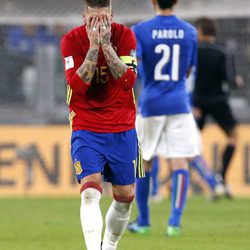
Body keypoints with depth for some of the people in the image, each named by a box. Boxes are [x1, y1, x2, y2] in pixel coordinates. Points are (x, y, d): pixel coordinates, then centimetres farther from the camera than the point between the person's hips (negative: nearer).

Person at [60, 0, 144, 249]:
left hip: (122, 130, 3)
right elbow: (77, 84, -18)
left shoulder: (124, 35, -4)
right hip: (85, 129, -2)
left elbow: (128, 79, -16)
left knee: (125, 196, 9)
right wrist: (93, 46, -22)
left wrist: (106, 44, -22)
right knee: (90, 192, -20)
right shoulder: (71, 40, -7)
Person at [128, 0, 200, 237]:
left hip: (150, 104, -1)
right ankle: (175, 221, -15)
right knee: (180, 162, -3)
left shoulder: (140, 30, -5)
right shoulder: (189, 31, 3)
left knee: (143, 162, 13)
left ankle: (143, 221, 21)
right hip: (179, 104, 1)